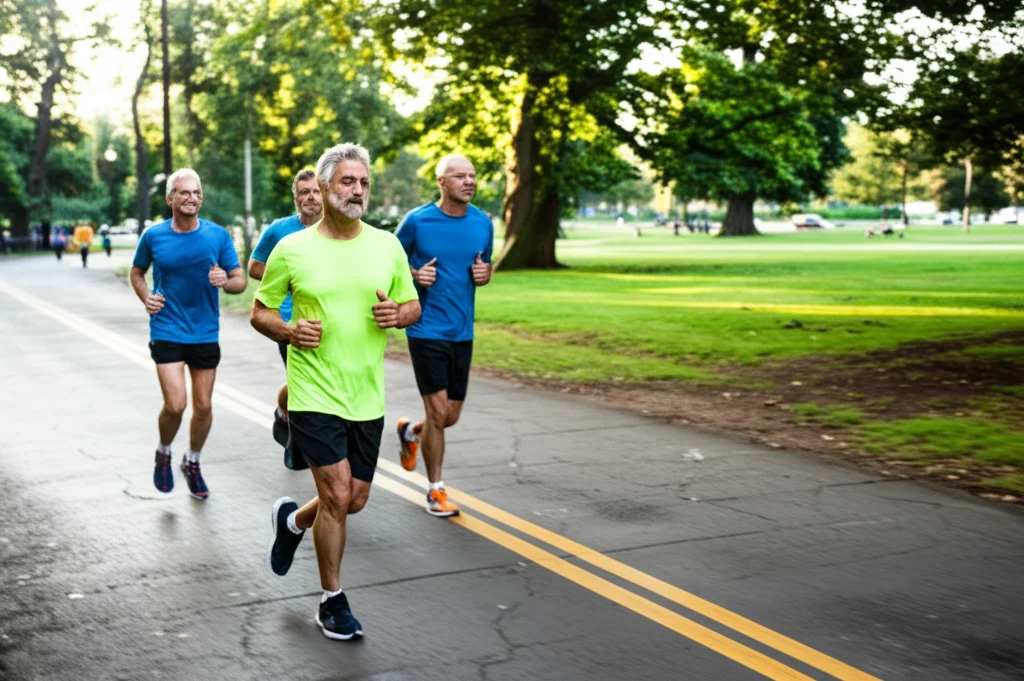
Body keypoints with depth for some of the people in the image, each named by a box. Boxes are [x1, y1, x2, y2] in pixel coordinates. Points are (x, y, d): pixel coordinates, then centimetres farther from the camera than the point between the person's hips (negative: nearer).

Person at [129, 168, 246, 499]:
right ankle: (163, 454, 18)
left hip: (205, 333, 2)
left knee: (203, 406, 9)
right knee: (175, 404, -12)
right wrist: (146, 297, -6)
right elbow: (137, 272, 13)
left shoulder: (218, 235, -4)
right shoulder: (153, 236, -3)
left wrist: (225, 281, -22)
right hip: (166, 332, -2)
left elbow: (240, 281, 1)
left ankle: (192, 463, 33)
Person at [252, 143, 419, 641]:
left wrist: (397, 314, -10)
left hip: (367, 398, 4)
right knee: (337, 494, -7)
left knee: (355, 500, 11)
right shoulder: (292, 249, -4)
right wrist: (289, 330, -16)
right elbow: (260, 312, 5)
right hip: (314, 395, -4)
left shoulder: (387, 246, 4)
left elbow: (413, 306, 13)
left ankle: (292, 520, 44)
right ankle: (332, 602, 13)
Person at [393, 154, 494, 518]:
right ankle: (436, 490, 12)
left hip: (462, 333, 5)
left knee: (451, 416, 10)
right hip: (427, 331, -5)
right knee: (439, 411, -6)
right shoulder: (417, 221, -8)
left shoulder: (483, 223, 4)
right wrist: (414, 275, -16)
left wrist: (484, 274, -5)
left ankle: (410, 432, 43)